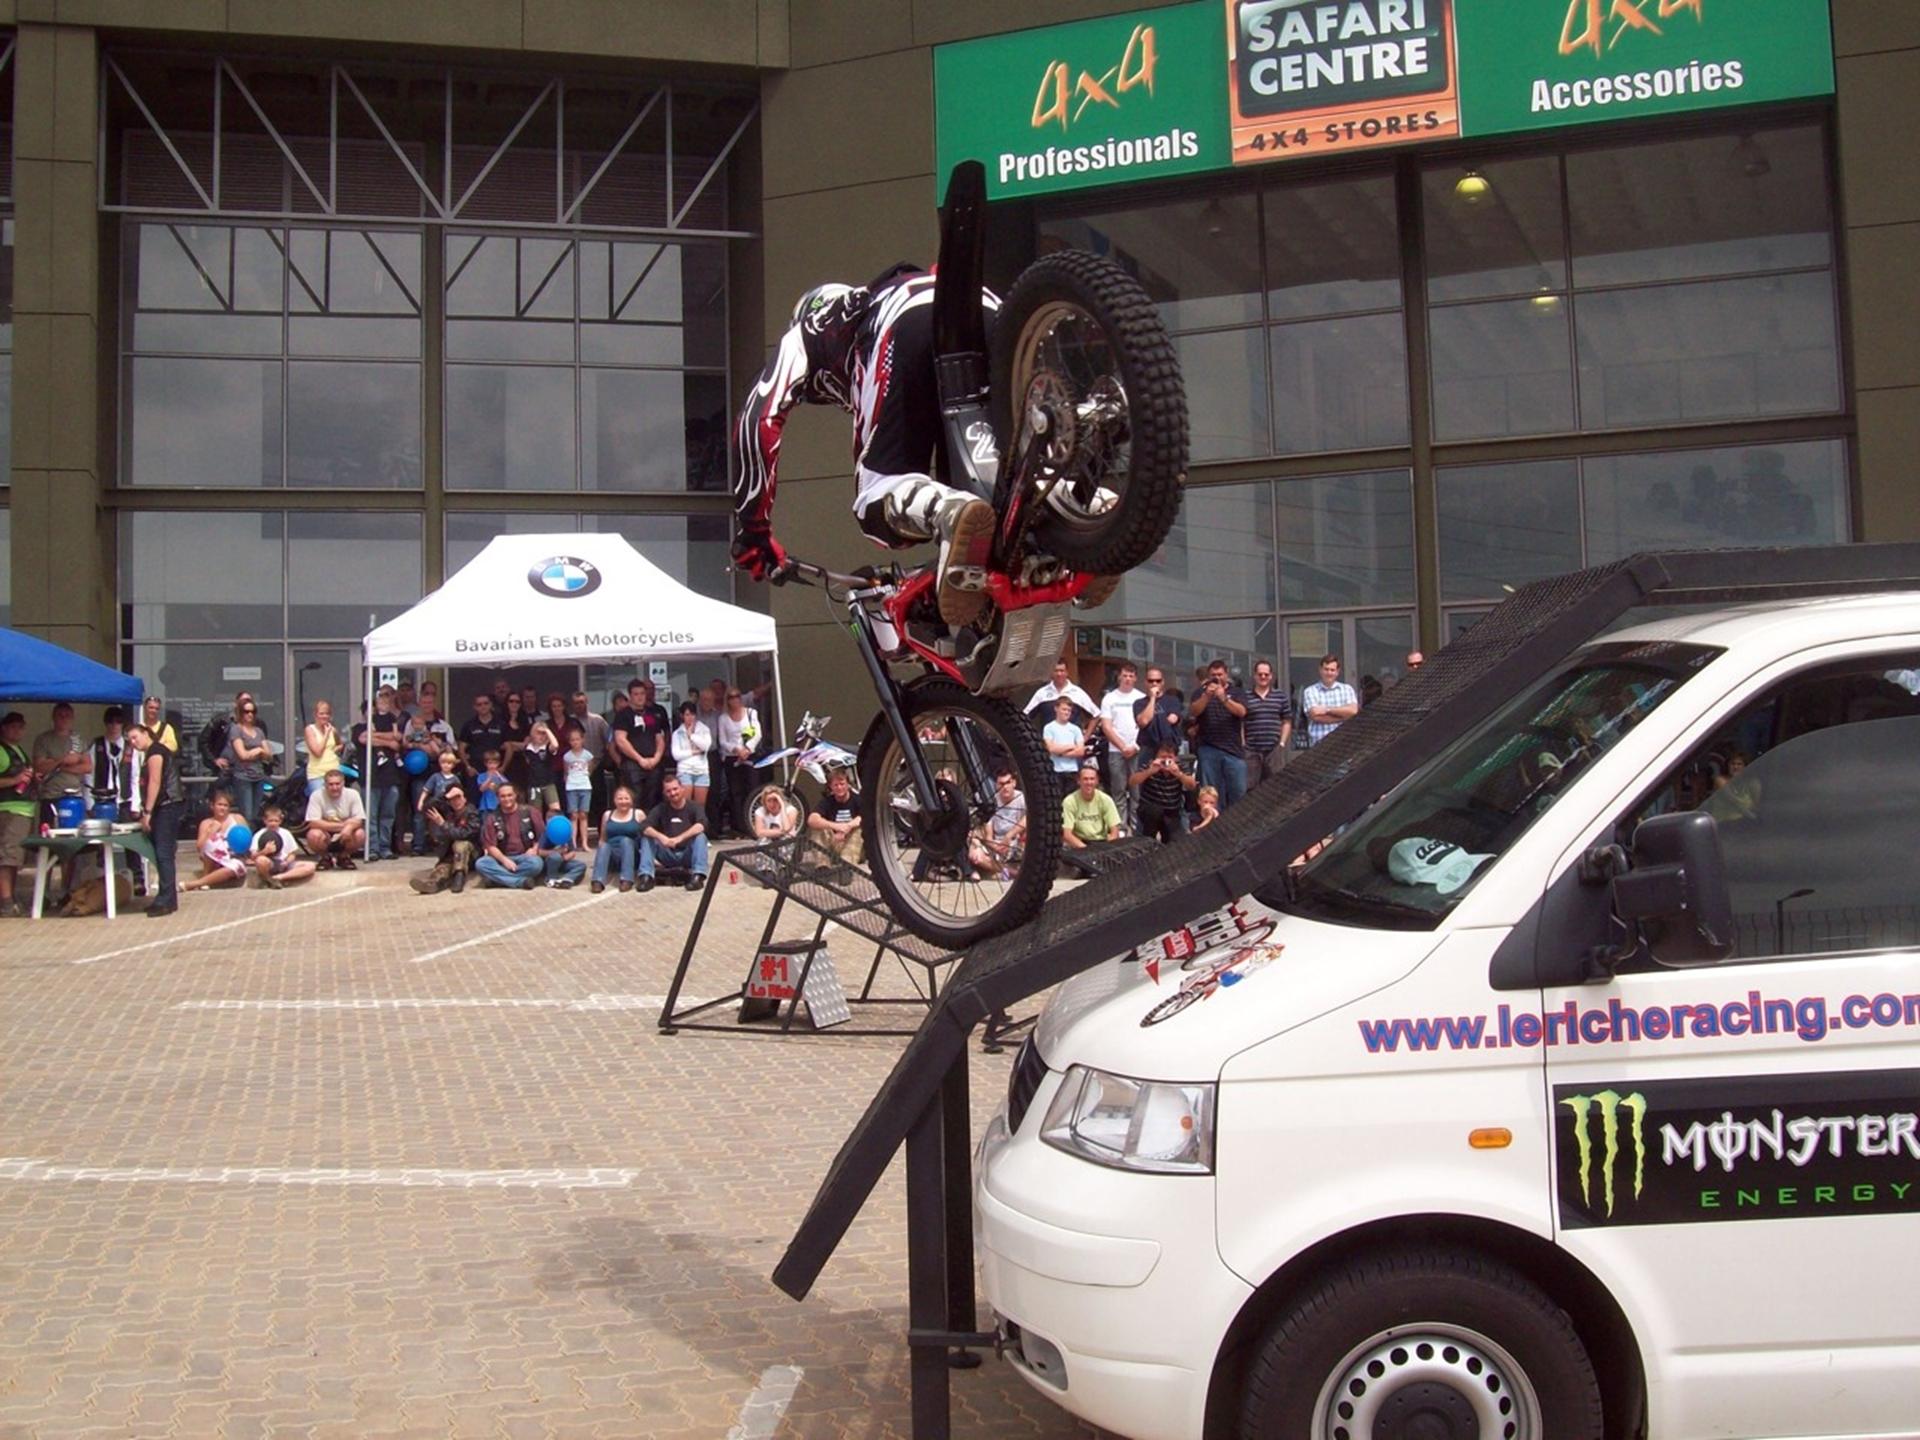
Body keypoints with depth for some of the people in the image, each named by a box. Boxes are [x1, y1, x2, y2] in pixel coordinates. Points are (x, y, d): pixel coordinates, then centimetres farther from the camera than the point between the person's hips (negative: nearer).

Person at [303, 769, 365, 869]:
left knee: (360, 834, -29)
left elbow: (359, 820, -16)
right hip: (325, 836, -1)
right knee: (313, 835, -33)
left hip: (344, 838, 1)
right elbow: (313, 823, -22)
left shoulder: (353, 794, -13)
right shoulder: (317, 796, -17)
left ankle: (344, 857, 3)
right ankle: (325, 858, 1)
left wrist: (349, 827, -41)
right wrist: (341, 826, -28)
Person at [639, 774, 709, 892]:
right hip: (667, 855, 2)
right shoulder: (660, 809, 5)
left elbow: (701, 825, -24)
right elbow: (644, 827, -12)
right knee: (647, 837, -17)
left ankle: (698, 876, -38)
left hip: (688, 855, -2)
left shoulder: (693, 807, -2)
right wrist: (661, 837, -32)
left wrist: (679, 838, -37)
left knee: (700, 836, -28)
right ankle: (646, 876, -28)